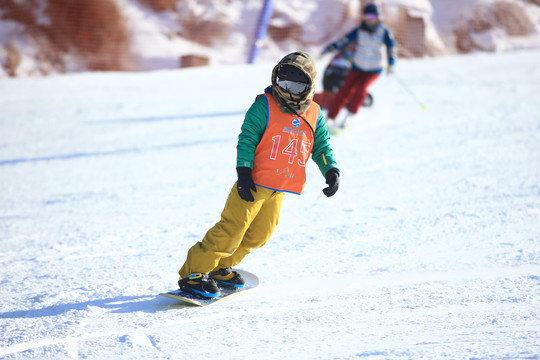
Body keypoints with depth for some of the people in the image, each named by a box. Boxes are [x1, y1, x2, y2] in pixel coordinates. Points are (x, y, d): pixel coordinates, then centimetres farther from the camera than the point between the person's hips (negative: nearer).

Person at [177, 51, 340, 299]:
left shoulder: (314, 115, 7)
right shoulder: (264, 107, -9)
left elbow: (322, 147, 16)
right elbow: (246, 140, -10)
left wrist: (331, 171, 0)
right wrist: (244, 173, -18)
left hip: (278, 189, 6)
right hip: (253, 184, -6)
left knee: (260, 233, 13)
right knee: (232, 228, -12)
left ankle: (221, 268, 31)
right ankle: (193, 274, -7)